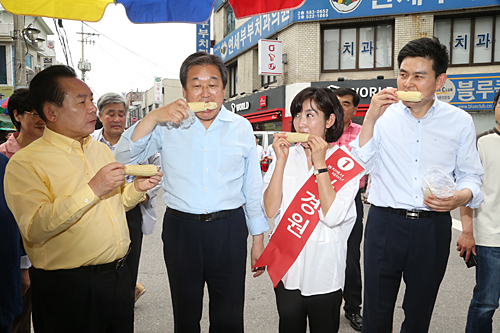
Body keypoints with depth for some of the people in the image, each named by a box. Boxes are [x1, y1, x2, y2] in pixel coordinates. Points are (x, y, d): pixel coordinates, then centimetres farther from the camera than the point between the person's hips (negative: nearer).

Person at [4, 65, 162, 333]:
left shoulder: (102, 150, 11)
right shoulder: (24, 164, -12)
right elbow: (34, 229, -24)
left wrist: (136, 189, 1)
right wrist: (92, 190, -27)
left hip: (118, 277, 7)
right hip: (67, 288, -6)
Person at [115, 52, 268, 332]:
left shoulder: (242, 128, 3)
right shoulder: (168, 127, 0)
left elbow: (253, 188, 7)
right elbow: (124, 158, -8)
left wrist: (259, 239, 8)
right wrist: (153, 117, -19)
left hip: (230, 228, 0)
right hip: (181, 228, 0)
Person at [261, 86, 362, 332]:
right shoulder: (287, 156, 1)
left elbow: (332, 217, -21)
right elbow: (270, 210, -10)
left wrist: (320, 163, -19)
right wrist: (281, 160, -14)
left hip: (324, 270, -2)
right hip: (286, 266, 3)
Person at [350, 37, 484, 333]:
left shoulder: (460, 121, 1)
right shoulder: (383, 114, -2)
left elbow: (471, 174, 9)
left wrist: (462, 196, -13)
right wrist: (371, 118, -17)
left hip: (434, 228, 1)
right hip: (385, 223, -1)